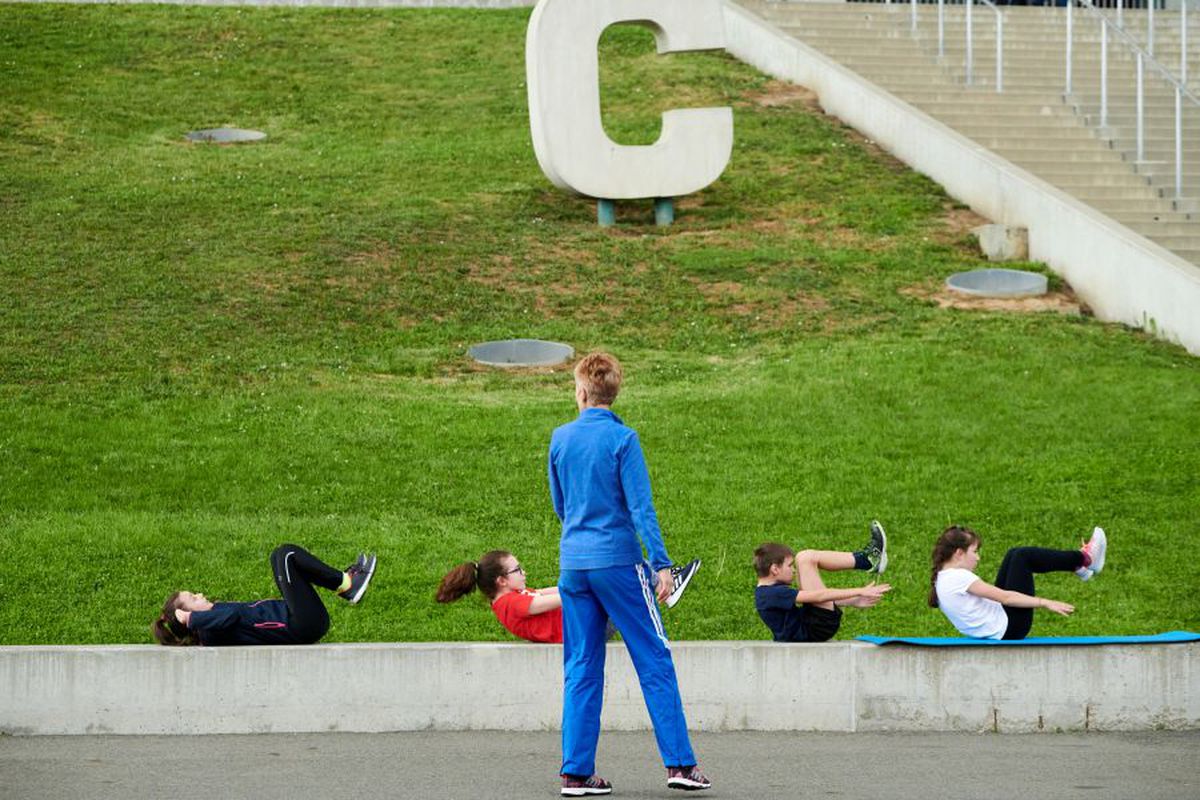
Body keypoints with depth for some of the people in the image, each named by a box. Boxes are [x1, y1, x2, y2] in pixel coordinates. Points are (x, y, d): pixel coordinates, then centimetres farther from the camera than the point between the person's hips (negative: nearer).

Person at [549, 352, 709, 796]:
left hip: (573, 563, 5)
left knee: (581, 667, 7)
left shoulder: (560, 439, 6)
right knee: (655, 661, 0)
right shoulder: (622, 439, -9)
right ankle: (679, 763, -3)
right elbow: (641, 507, -12)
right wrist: (661, 564, -11)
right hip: (618, 561, -5)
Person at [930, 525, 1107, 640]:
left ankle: (1079, 561, 21)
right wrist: (1045, 603, -17)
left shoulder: (942, 580, 8)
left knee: (1015, 556, 13)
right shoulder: (959, 577, -21)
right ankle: (1083, 560, 9)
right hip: (1009, 630, -10)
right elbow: (1005, 597, -20)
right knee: (1023, 557, -5)